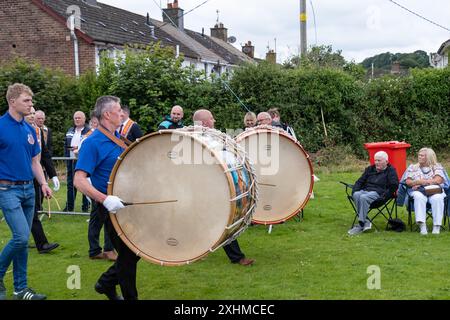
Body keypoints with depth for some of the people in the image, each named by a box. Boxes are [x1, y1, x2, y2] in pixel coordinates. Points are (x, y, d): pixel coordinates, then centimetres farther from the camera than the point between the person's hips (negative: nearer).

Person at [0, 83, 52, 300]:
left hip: (28, 189, 6)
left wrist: (43, 183, 2)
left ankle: (21, 288, 17)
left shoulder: (29, 130, 10)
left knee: (22, 239, 10)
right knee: (21, 237, -15)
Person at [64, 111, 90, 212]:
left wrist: (80, 149, -20)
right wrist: (66, 157, 10)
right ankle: (69, 206, 18)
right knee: (70, 184, 10)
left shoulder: (89, 131, -7)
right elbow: (66, 145, 20)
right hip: (72, 161, 6)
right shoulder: (70, 131, 16)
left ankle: (86, 207, 9)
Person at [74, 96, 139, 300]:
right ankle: (130, 296, 18)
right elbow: (79, 180, -24)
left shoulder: (119, 137, 9)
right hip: (111, 207, -8)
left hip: (129, 203, 8)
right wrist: (105, 199, -36)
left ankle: (106, 283, 31)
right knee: (128, 254, 0)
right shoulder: (93, 143, -16)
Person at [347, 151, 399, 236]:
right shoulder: (370, 169, 26)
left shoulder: (391, 171, 9)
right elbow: (360, 181, 25)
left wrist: (385, 195, -15)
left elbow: (394, 186, -2)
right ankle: (366, 221, -31)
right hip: (365, 190, 5)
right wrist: (355, 190, 5)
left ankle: (361, 225, -35)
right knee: (356, 195, -31)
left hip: (378, 193, -5)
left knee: (363, 197, -36)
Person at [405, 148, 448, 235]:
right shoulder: (412, 167, 20)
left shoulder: (437, 167, 13)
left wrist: (419, 182, -7)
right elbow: (408, 182, 8)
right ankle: (422, 225, -44)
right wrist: (419, 182, -11)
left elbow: (438, 180, -4)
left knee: (437, 198, -35)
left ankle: (437, 226, -36)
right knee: (419, 197, -36)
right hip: (418, 191, 1)